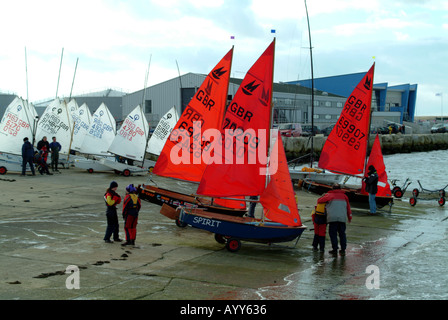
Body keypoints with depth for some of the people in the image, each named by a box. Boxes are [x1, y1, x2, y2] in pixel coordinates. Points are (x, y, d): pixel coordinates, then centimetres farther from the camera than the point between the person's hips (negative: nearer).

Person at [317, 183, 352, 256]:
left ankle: (335, 249, 2)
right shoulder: (344, 196, 18)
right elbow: (348, 208, 21)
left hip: (332, 218, -3)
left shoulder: (329, 195, 8)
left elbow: (319, 200, 3)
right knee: (342, 234, 10)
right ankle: (343, 250, 9)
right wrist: (349, 217, 30)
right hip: (342, 218, 3)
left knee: (333, 234, 4)